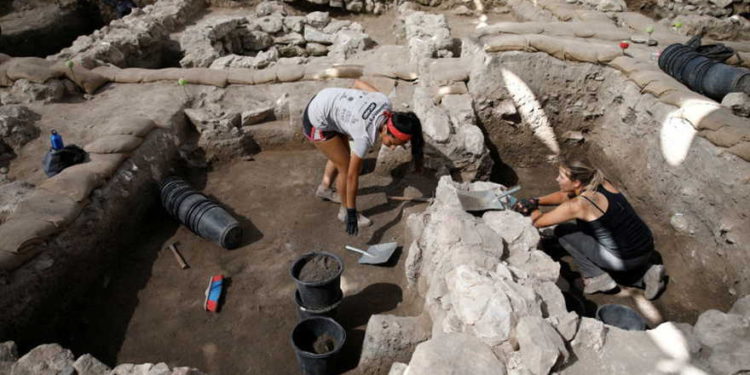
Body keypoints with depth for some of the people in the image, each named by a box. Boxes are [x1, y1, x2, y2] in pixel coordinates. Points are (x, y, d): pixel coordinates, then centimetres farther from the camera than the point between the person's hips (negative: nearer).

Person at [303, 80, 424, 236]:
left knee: (343, 154, 23)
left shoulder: (384, 102, -17)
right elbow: (352, 175, -24)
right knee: (345, 166, -1)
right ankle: (345, 211, 21)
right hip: (317, 122, -8)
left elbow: (358, 82, 0)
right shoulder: (366, 136, -32)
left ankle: (324, 189, 48)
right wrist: (351, 214, -17)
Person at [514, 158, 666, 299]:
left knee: (562, 232, 1)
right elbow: (563, 196, 13)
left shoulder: (577, 205, -21)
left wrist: (533, 210, 10)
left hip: (626, 261, -7)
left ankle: (598, 278, 3)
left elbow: (538, 222, -11)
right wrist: (535, 201, 0)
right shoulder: (602, 183, 1)